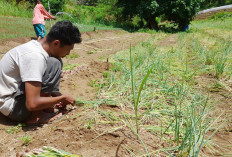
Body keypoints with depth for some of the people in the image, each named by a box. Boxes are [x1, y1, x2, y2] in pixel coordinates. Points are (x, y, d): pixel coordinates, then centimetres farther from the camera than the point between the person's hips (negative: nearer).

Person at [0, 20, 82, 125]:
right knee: (54, 64, -22)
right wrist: (62, 98, -16)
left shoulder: (36, 46, 1)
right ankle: (36, 115, -13)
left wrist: (58, 97, 4)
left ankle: (46, 109, 2)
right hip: (13, 109, -10)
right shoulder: (35, 56, -28)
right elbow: (32, 104, -31)